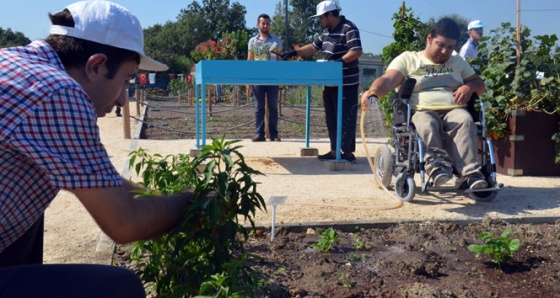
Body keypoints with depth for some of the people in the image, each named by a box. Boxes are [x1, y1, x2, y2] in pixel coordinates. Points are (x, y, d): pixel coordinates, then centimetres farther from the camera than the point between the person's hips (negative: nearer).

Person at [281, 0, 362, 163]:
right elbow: (314, 47, 21)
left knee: (345, 118, -6)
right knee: (331, 118, 12)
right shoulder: (327, 32, 14)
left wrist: (339, 61, -30)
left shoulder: (349, 28, -14)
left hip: (346, 84, -9)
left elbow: (357, 51, -22)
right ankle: (335, 150, 18)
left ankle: (348, 152, -1)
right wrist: (294, 53, 11)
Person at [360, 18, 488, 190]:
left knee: (465, 121, -32)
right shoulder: (408, 59, 12)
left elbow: (480, 84, 27)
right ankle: (439, 163, -50)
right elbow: (387, 80, -3)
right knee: (427, 125, -38)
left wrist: (469, 87, 1)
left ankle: (470, 172, -44)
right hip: (422, 111, -2)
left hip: (453, 110, 3)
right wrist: (373, 91, -27)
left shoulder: (458, 61, 27)